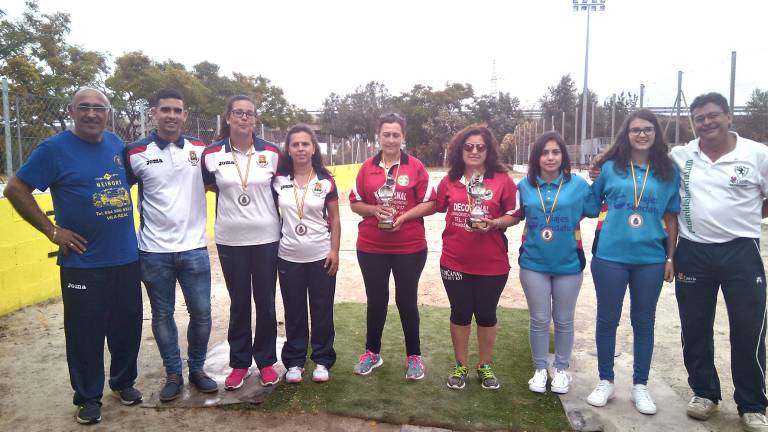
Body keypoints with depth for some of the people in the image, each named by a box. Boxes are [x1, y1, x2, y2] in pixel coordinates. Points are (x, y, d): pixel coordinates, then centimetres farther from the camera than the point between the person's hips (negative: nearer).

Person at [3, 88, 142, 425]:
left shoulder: (116, 143, 8)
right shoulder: (54, 149, -6)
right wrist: (52, 230, -8)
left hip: (126, 257, 4)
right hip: (83, 263, -4)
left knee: (128, 325, 13)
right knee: (85, 333, 5)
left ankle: (124, 381, 34)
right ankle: (88, 397, 24)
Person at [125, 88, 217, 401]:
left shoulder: (201, 150, 3)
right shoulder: (135, 153, -2)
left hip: (194, 248, 1)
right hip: (154, 251, -1)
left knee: (201, 312, 5)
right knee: (162, 315, 10)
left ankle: (197, 369, 25)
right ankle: (173, 374, 25)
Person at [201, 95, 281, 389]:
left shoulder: (272, 153, -1)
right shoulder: (212, 154, -2)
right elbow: (208, 185, 15)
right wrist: (231, 193, 5)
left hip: (266, 238, 0)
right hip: (230, 240, 0)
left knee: (265, 302, 8)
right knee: (239, 303, 10)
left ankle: (266, 361, 23)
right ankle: (239, 363, 24)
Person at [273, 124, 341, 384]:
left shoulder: (325, 181, -2)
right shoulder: (278, 180, 1)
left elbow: (334, 219, 0)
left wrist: (334, 251, -6)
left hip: (321, 256, -1)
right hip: (288, 257, 1)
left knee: (322, 310, 7)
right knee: (294, 311, 10)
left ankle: (322, 360, 21)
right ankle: (294, 361, 24)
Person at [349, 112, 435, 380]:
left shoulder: (416, 167, -3)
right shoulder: (367, 167, 4)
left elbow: (429, 204, -3)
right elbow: (354, 203, 7)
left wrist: (403, 216, -17)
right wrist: (374, 210, -13)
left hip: (410, 248, -2)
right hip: (371, 247, 2)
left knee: (406, 300, 8)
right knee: (376, 300, 13)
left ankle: (414, 356, 25)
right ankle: (372, 352, 30)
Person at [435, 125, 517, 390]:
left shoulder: (502, 180, -7)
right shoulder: (450, 180, 1)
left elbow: (513, 215, -3)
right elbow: (438, 208, 14)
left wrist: (494, 223, -20)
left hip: (492, 264, -1)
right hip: (455, 262, 2)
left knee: (486, 314, 13)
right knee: (460, 313, 14)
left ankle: (485, 366, 33)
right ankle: (461, 366, 31)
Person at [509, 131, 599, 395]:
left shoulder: (578, 184, -4)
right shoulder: (525, 186, 1)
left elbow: (595, 210, 1)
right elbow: (515, 216, 9)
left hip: (569, 264, 0)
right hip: (534, 264, 1)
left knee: (564, 320, 13)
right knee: (539, 319, 11)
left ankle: (561, 369, 32)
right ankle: (539, 369, 28)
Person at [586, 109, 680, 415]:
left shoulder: (669, 172, 4)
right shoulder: (610, 167, 1)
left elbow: (671, 217, 7)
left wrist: (671, 258, 5)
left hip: (651, 258, 1)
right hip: (610, 256, -1)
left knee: (644, 321, 12)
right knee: (607, 319, 8)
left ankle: (640, 386, 26)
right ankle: (605, 382, 24)